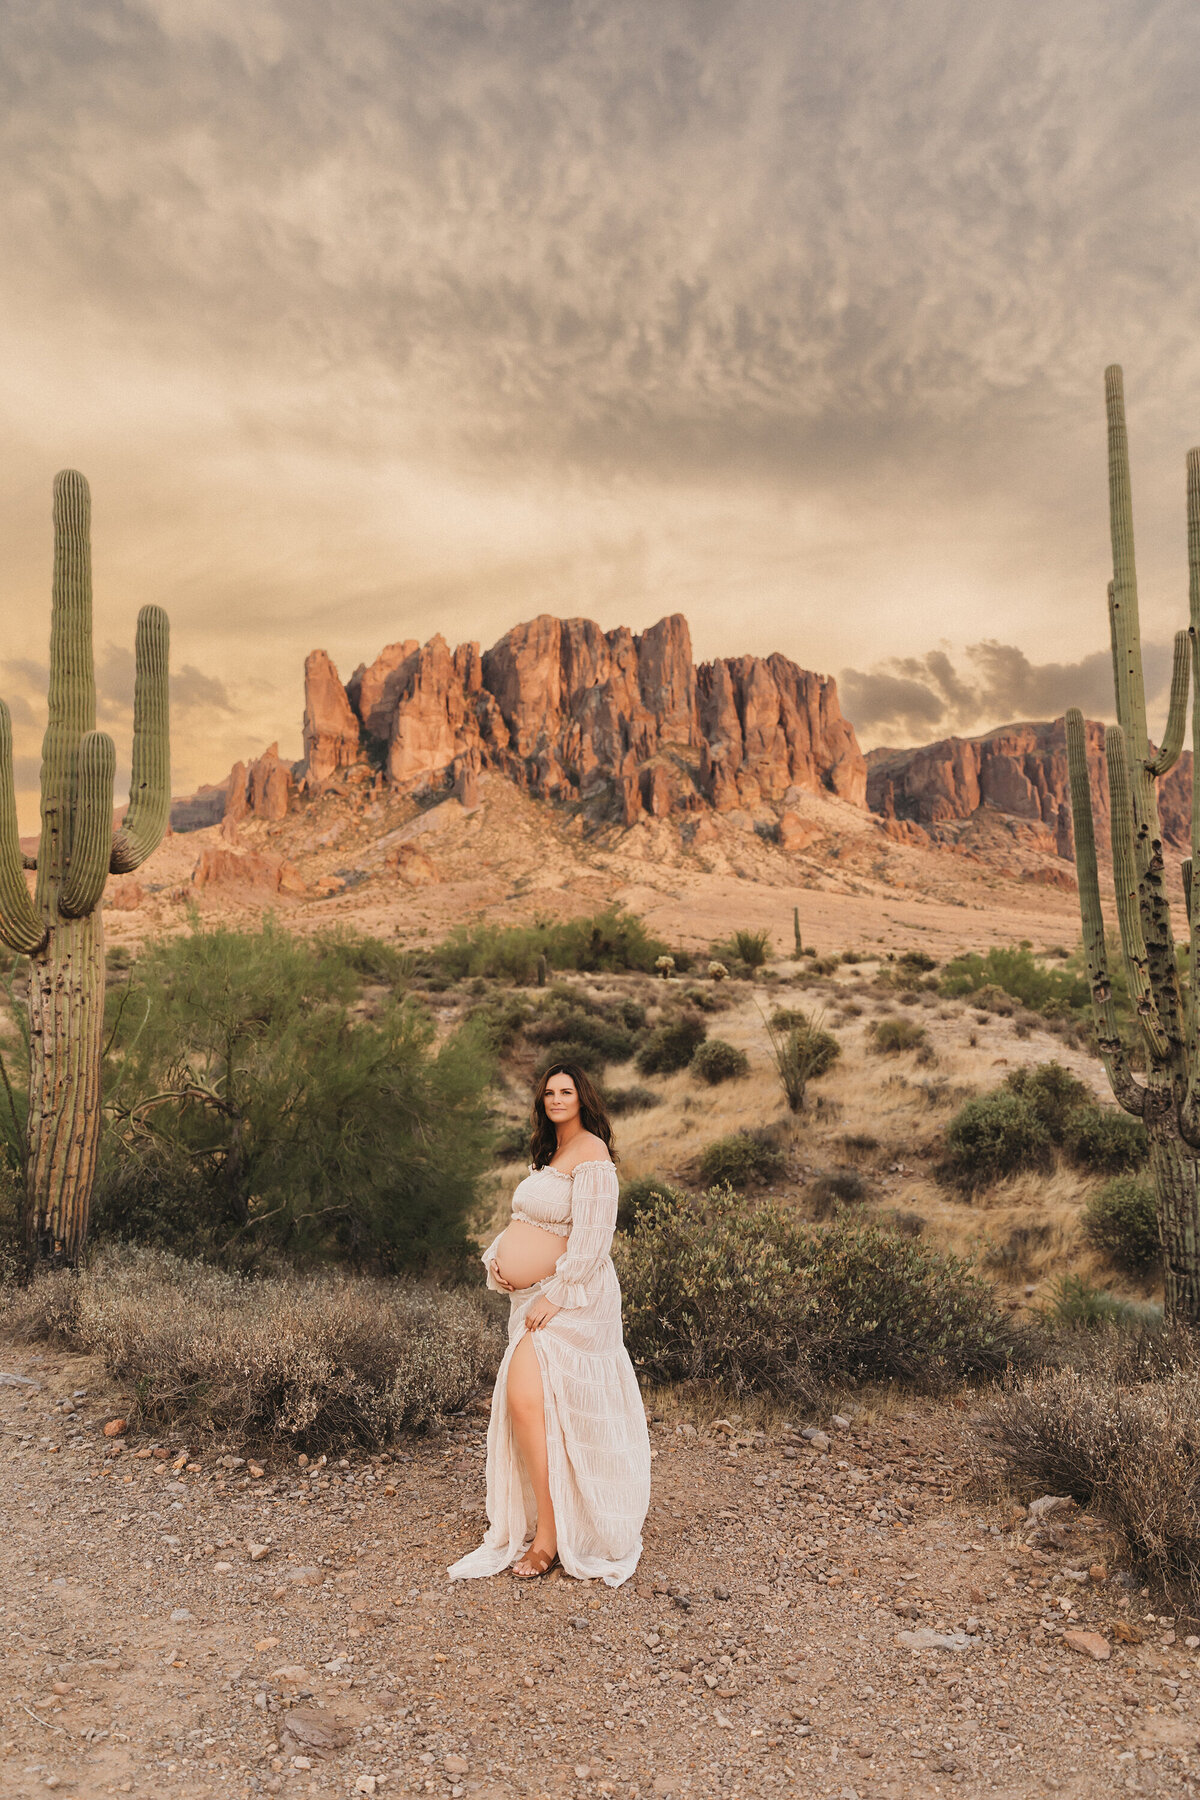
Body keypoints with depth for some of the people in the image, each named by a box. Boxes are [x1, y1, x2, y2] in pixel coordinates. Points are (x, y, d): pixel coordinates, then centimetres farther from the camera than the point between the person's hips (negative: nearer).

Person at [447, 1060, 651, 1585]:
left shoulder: (591, 1152, -13)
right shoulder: (548, 1153, 16)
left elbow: (591, 1237, -19)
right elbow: (522, 1223, 22)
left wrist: (554, 1296, -19)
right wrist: (495, 1258, 4)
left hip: (567, 1298, -9)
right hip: (534, 1299, 9)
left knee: (526, 1399, -15)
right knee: (531, 1406, 12)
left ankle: (548, 1536, -5)